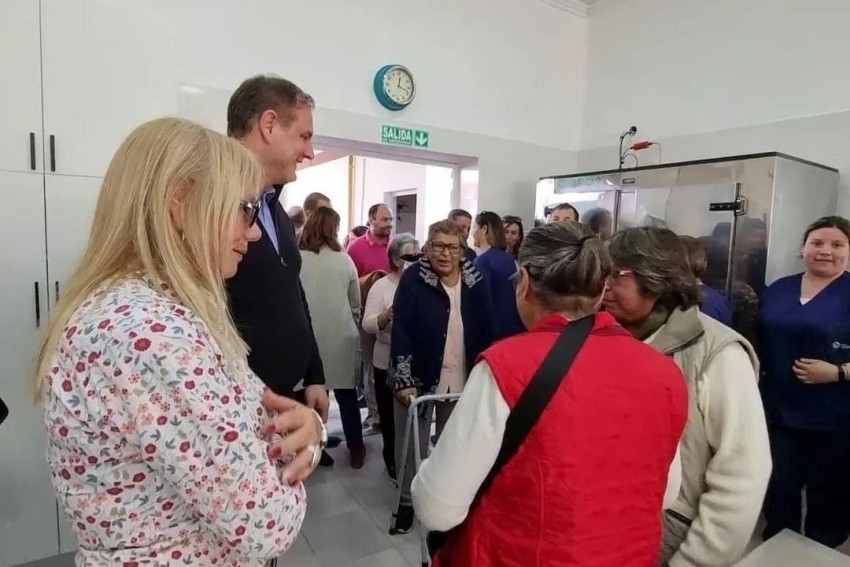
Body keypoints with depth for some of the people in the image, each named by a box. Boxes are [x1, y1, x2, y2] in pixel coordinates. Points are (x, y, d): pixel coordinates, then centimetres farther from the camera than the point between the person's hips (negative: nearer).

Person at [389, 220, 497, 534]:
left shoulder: (475, 281, 0)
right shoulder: (413, 279, -9)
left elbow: (487, 331, 5)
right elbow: (401, 331, -13)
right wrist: (404, 381, -17)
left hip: (462, 381, 3)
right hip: (419, 378, -2)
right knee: (413, 443, 12)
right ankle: (407, 499, 33)